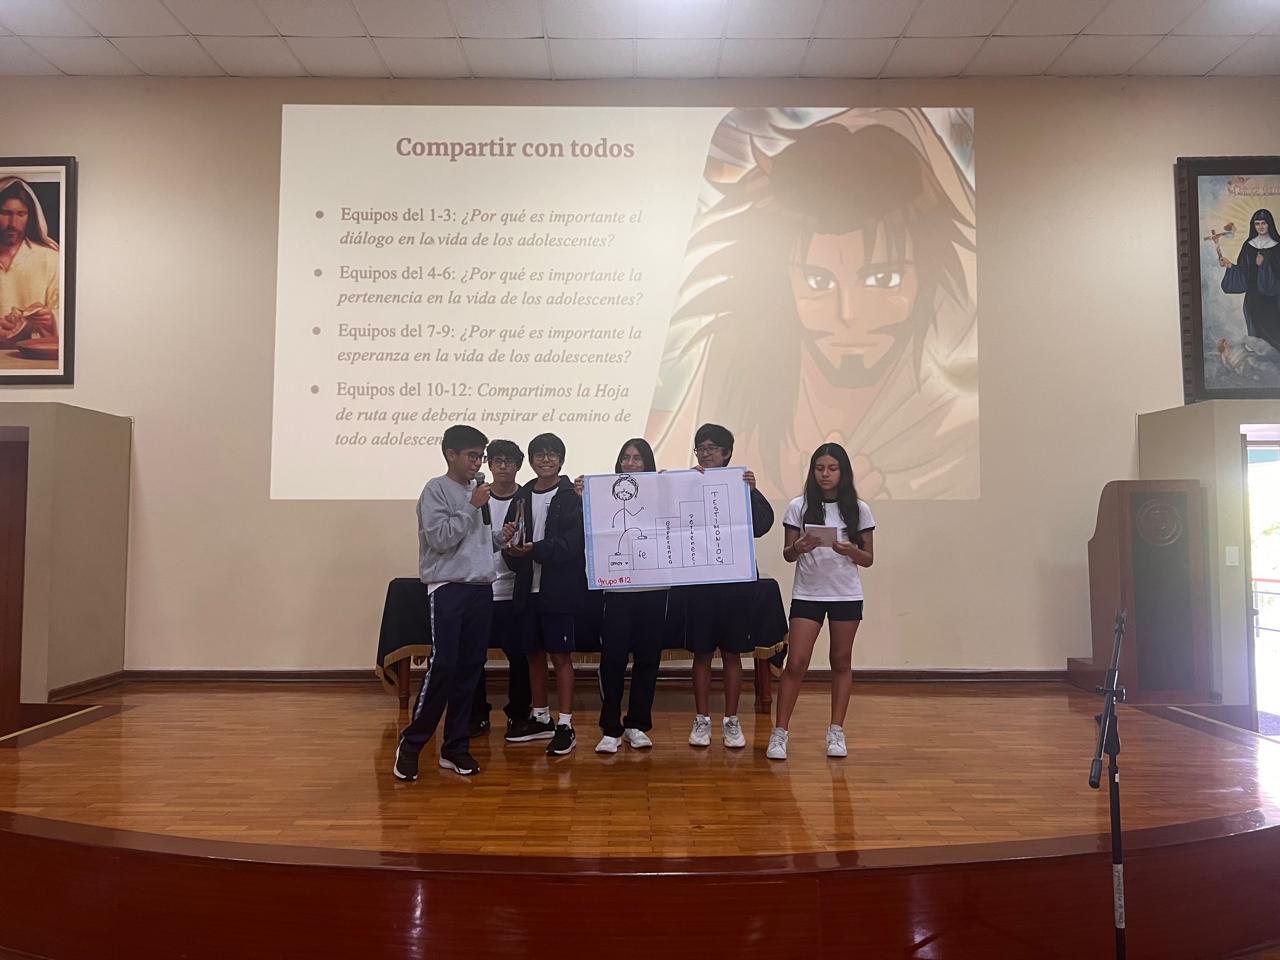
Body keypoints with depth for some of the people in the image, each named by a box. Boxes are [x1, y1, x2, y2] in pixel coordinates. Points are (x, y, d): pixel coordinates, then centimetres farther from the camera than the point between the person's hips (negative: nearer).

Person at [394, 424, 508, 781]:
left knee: (470, 669, 7)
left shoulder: (477, 491, 14)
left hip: (481, 589, 6)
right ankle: (411, 743, 5)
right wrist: (472, 507, -13)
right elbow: (441, 538, -14)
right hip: (448, 588, -6)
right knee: (442, 667, -11)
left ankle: (455, 747, 17)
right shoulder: (436, 490, -4)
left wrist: (503, 535, 2)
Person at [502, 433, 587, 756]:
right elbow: (512, 547, 8)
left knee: (561, 655, -1)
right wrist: (512, 550, -15)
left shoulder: (572, 497, -5)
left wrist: (534, 550, -23)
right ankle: (541, 718, 28)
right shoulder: (522, 497, 10)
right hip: (527, 588, 5)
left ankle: (565, 726, 7)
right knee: (534, 654, 14)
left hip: (559, 590, -5)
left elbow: (572, 544, -15)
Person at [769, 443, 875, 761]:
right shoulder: (799, 507, 0)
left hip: (846, 595, 1)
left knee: (841, 662, 8)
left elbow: (868, 558, 4)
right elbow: (787, 555, 3)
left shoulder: (858, 509, 2)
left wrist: (849, 550, -16)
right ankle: (780, 732, 3)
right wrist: (799, 547, -20)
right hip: (807, 594, -1)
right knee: (796, 663, -6)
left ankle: (836, 732, 19)